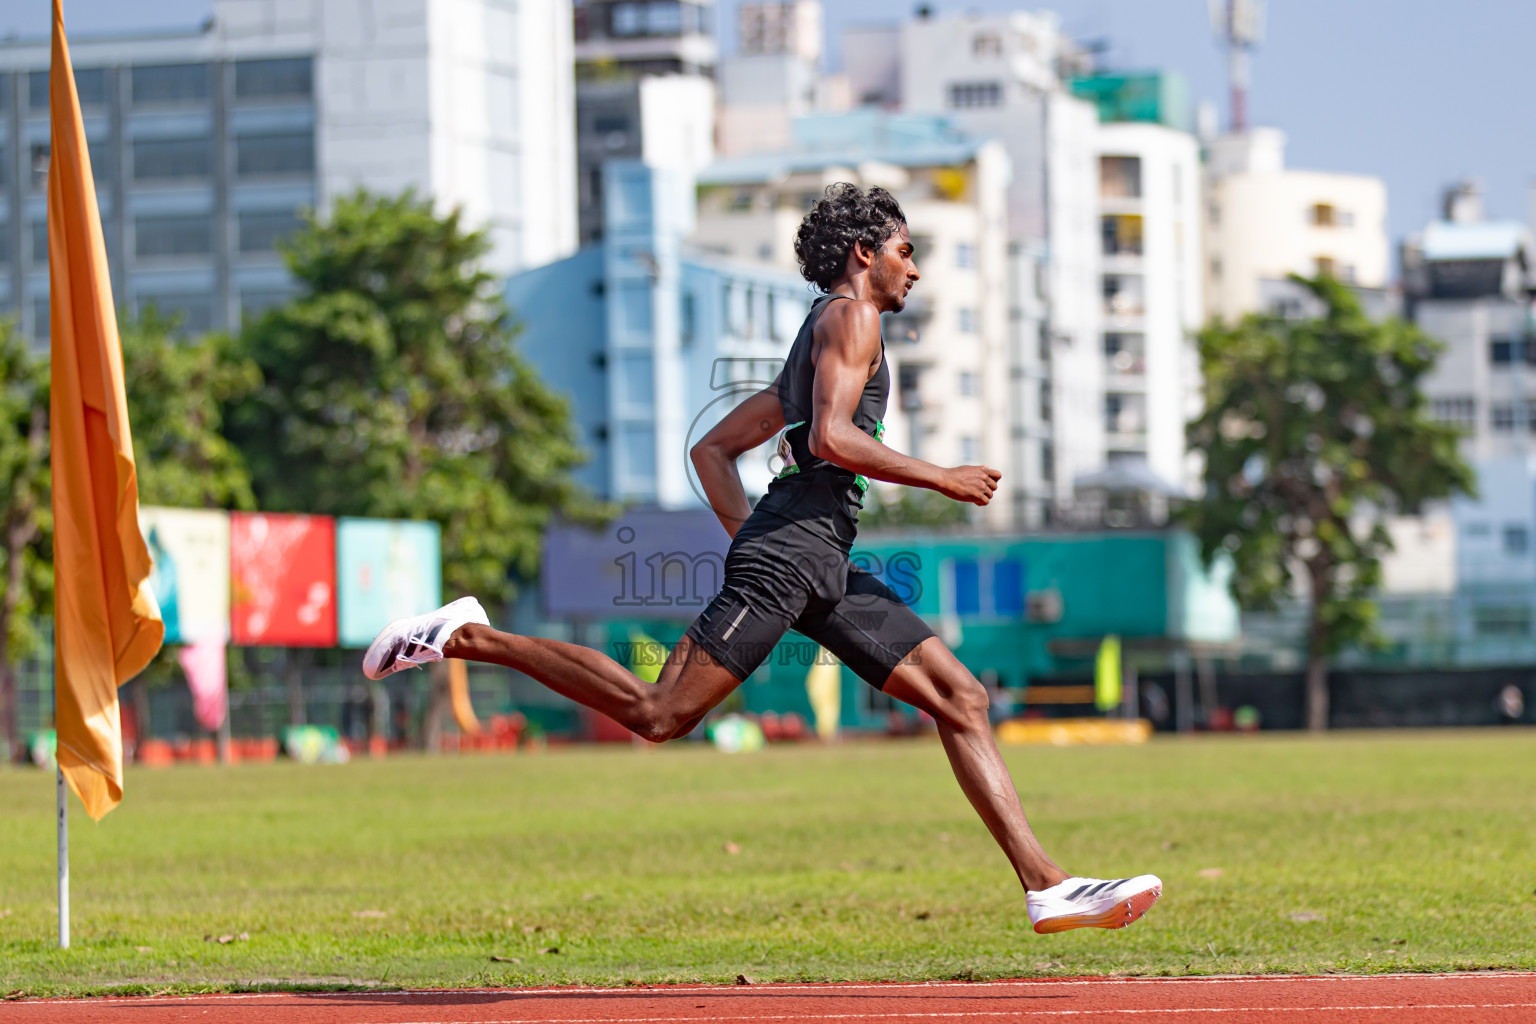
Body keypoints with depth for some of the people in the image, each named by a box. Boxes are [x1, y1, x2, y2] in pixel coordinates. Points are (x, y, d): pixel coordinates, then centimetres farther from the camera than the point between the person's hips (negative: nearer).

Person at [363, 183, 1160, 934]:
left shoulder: (821, 337, 30)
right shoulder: (849, 316, 1)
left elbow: (713, 449, 29)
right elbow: (831, 436, -17)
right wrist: (939, 479, -9)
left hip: (825, 569, 10)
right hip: (794, 549, -10)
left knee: (961, 698, 2)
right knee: (657, 713, -15)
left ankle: (1047, 887, -4)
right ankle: (469, 637, -5)